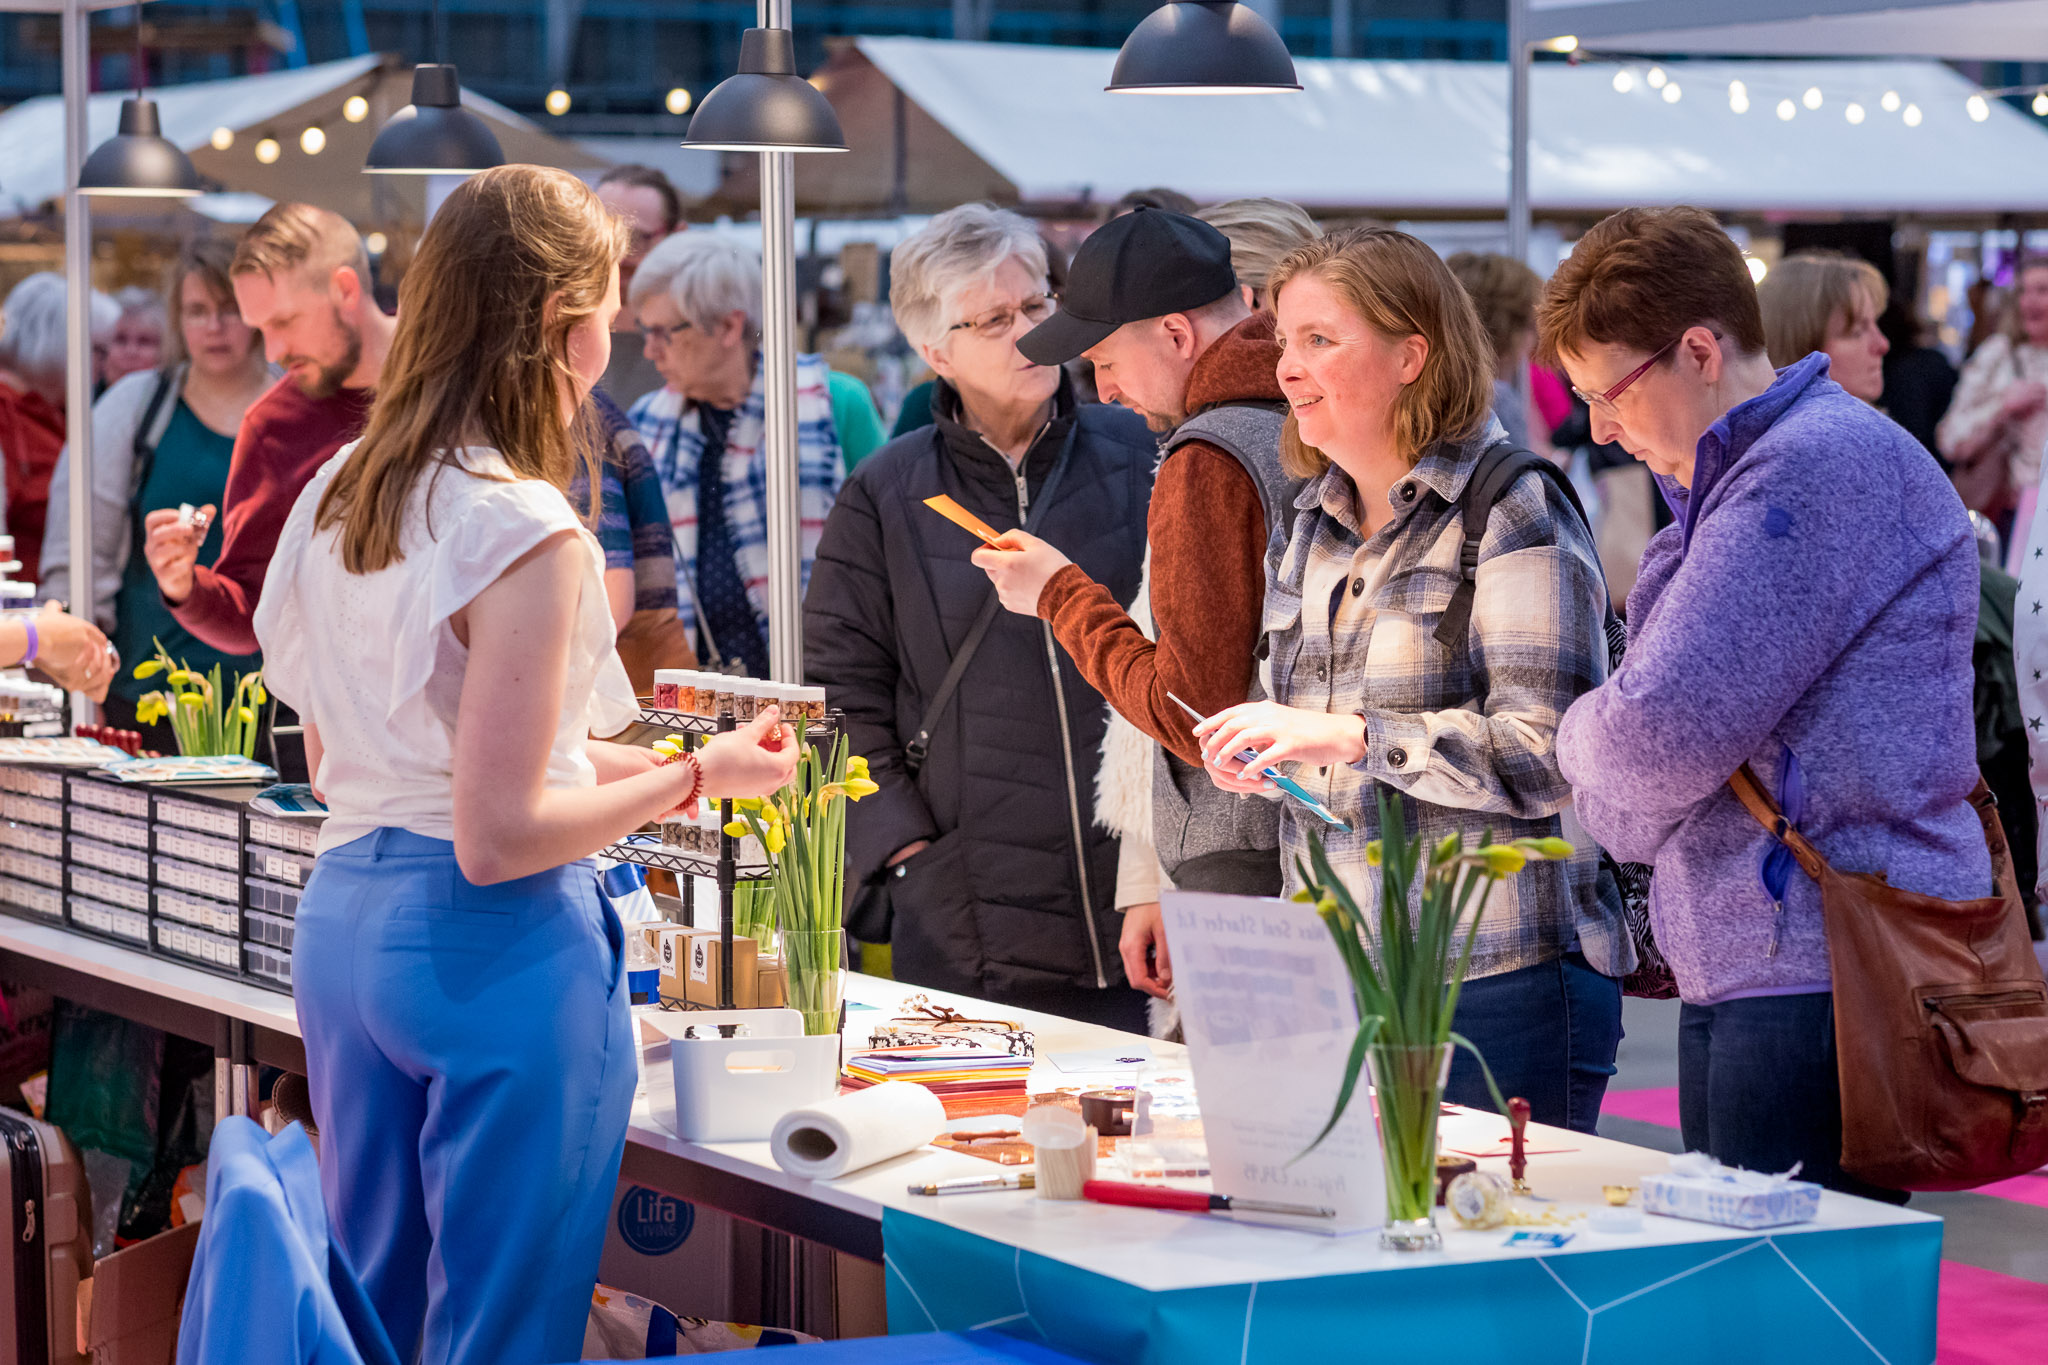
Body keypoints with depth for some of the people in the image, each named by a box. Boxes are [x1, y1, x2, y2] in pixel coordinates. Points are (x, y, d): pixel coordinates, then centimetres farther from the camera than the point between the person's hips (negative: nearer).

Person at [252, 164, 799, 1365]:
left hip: (343, 918, 8)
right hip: (498, 948, -8)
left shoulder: (339, 496, 6)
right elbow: (500, 837, -20)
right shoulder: (530, 535, -19)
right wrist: (698, 779, -8)